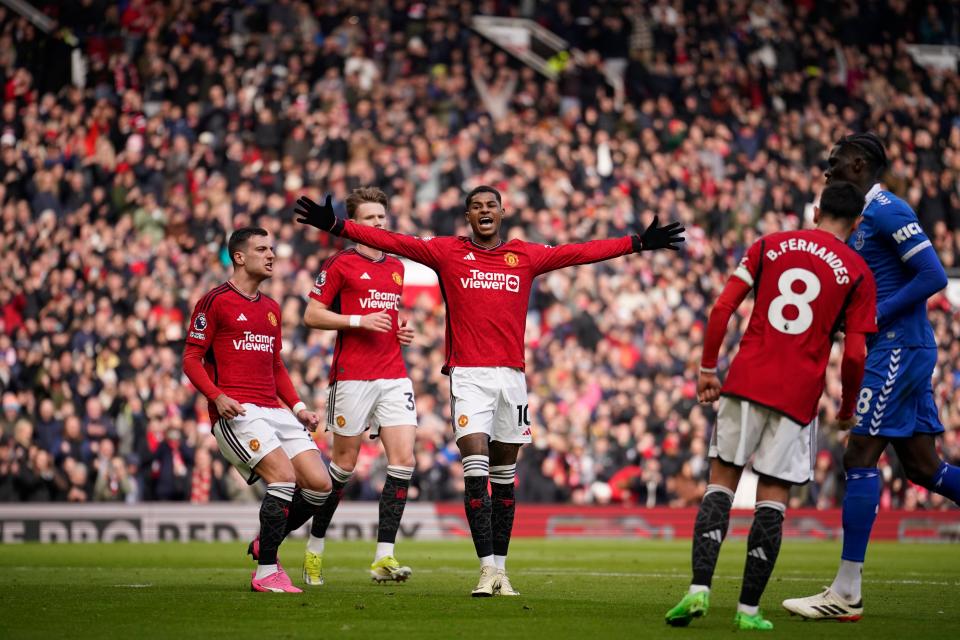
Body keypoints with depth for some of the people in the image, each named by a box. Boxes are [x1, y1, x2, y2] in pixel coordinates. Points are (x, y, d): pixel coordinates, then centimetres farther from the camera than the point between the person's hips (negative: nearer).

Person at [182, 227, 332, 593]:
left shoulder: (272, 309, 21)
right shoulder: (215, 302, -1)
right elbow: (191, 359, -3)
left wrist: (298, 407, 15)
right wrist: (217, 396, -18)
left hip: (273, 410, 7)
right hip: (235, 412, -7)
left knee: (320, 485, -4)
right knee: (284, 476, -23)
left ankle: (268, 540, 20)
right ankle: (266, 573, -13)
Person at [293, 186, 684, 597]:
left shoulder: (526, 255, 12)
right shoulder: (447, 252, 6)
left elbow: (583, 253, 12)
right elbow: (391, 241, 1)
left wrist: (639, 243, 9)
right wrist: (335, 226, -7)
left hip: (511, 374, 3)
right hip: (467, 374, -3)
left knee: (504, 478, 6)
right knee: (475, 470, -14)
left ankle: (501, 568, 12)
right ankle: (488, 570, -15)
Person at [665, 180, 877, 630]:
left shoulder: (769, 246, 8)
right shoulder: (858, 273, 2)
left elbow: (722, 308, 1)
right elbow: (854, 355, -3)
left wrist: (707, 368, 9)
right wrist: (847, 409, 12)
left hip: (746, 381, 1)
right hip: (799, 394, -1)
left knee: (721, 480, 9)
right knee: (772, 496, 5)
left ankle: (699, 589, -4)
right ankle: (749, 608, 4)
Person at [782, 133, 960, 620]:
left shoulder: (887, 211, -12)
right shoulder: (864, 218, 18)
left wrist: (876, 316, -19)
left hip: (897, 348, -10)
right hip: (894, 349, 10)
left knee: (860, 456, -9)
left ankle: (846, 594, -8)